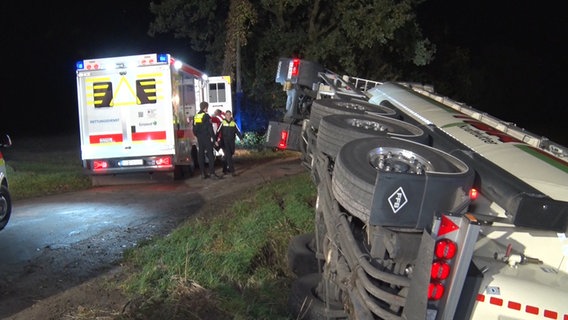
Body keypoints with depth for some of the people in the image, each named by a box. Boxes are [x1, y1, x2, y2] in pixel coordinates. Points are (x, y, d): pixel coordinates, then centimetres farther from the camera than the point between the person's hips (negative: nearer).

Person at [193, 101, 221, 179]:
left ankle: (203, 173, 9)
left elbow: (194, 129, 14)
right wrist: (212, 137, -10)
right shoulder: (206, 116, -10)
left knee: (200, 155, 7)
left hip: (199, 138, 6)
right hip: (207, 138, -6)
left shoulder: (195, 116, 10)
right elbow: (210, 128, -14)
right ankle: (211, 172, -7)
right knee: (210, 155, -3)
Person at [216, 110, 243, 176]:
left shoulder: (233, 123, 6)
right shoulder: (222, 123, -2)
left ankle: (225, 169, 28)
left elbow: (238, 131, 3)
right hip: (224, 142, -4)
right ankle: (232, 170, -14)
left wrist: (241, 138, -11)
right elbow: (218, 132, -4)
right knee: (228, 156, -11)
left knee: (229, 156, 11)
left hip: (232, 142, 4)